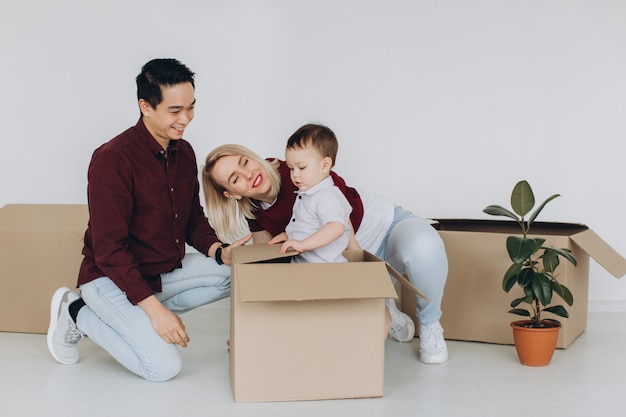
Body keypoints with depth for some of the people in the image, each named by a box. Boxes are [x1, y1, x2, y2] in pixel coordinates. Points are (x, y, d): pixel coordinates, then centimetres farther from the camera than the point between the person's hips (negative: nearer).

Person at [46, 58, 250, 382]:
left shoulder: (184, 152, 2)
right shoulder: (112, 159, -22)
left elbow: (194, 220, 12)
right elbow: (109, 251, -23)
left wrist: (219, 252, -9)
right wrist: (155, 309, -28)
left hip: (168, 269, 8)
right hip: (113, 278, -8)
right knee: (164, 366, -20)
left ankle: (140, 315, 0)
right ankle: (78, 313, 2)